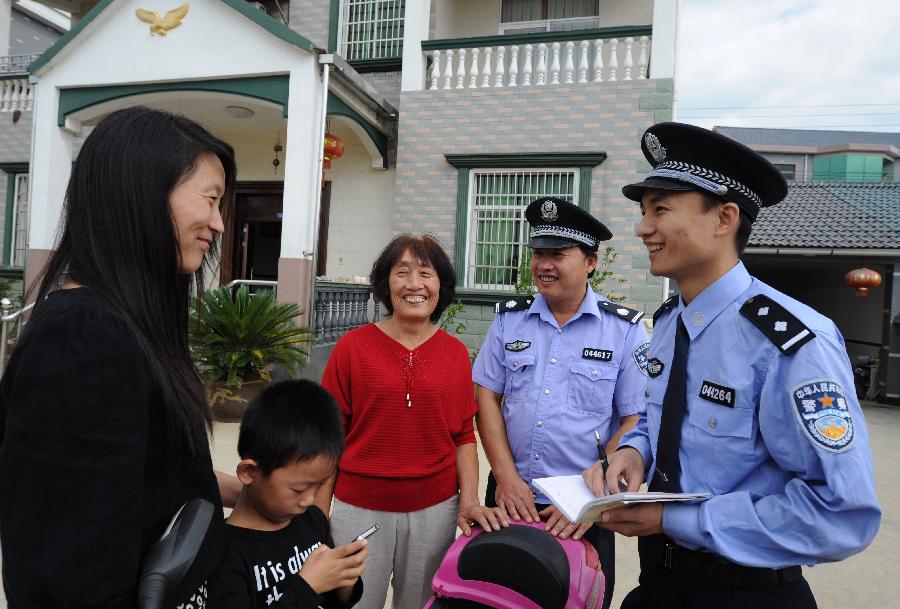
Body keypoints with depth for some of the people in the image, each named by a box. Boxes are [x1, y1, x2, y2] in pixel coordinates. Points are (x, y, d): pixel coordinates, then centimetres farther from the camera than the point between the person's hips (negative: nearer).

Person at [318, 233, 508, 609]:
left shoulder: (456, 354, 0)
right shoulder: (353, 346, -7)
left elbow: (463, 436, 5)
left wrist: (469, 498, -6)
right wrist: (320, 516, -3)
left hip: (435, 509, 2)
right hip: (360, 508, -2)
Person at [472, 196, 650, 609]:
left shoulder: (625, 330, -8)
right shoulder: (509, 319, 2)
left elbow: (636, 423, -8)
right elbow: (487, 397, 1)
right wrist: (506, 477, -9)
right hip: (510, 497, 3)